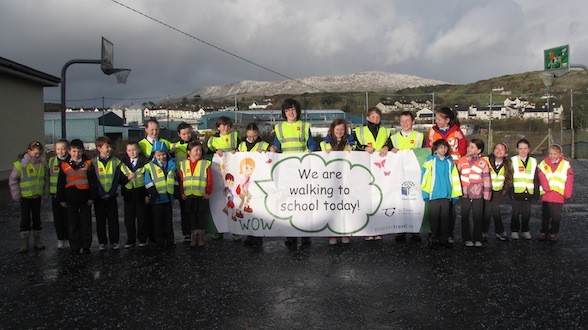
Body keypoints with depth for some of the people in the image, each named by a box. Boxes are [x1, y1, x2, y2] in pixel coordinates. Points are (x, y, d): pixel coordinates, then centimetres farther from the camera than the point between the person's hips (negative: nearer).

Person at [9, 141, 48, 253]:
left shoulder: (42, 164, 0)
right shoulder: (20, 164, -14)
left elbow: (45, 179, 12)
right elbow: (12, 180, -9)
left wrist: (44, 192, 10)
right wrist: (16, 195, -8)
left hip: (37, 196, 4)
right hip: (25, 197, -4)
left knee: (37, 219, 12)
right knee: (25, 220, 3)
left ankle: (37, 240, 23)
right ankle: (24, 243, 13)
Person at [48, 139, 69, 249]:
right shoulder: (51, 161, 5)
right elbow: (47, 176, 14)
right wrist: (49, 190, 8)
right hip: (55, 193, 3)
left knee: (67, 217, 3)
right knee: (57, 217, 7)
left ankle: (68, 238, 15)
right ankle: (60, 239, 18)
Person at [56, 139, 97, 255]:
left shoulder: (87, 164, -1)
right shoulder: (64, 166, 4)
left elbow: (93, 181, 0)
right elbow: (60, 184, 8)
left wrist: (92, 197, -4)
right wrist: (61, 199, 6)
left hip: (84, 198, -1)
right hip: (71, 199, 2)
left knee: (86, 222, 6)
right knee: (73, 223, 8)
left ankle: (86, 245, 16)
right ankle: (75, 247, 16)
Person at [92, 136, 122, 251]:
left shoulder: (116, 161, 1)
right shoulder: (94, 162, -2)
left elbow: (117, 179, -1)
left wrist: (111, 193, -11)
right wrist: (102, 194, -14)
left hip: (112, 195, 1)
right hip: (99, 196, -1)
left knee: (113, 219, 3)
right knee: (100, 220, 6)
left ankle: (114, 241, 12)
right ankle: (102, 242, 15)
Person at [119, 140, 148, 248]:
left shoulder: (144, 162, -3)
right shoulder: (123, 163, 6)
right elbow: (119, 179, 5)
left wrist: (148, 194, -8)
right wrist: (127, 178, -16)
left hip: (141, 194, -2)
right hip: (128, 194, 3)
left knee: (142, 218, 5)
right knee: (129, 218, 6)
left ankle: (142, 239, 17)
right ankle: (130, 240, 17)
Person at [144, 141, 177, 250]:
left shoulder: (171, 165, 8)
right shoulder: (149, 166, -3)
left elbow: (175, 179, 14)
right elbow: (148, 182, -7)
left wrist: (176, 191, 6)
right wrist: (153, 192, -15)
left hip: (168, 196, 3)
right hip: (157, 197, -3)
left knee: (168, 220, 11)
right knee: (158, 221, 4)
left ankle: (170, 241, 17)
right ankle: (160, 242, 11)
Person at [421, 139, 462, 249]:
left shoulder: (450, 162, 7)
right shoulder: (431, 160, -3)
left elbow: (454, 178, 9)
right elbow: (425, 176, -6)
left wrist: (455, 194, 7)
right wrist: (425, 193, -9)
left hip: (446, 195, 3)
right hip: (434, 195, -3)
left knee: (445, 218, 9)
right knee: (434, 219, 4)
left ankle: (444, 239, 20)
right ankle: (433, 240, 14)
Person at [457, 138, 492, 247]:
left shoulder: (483, 163, 1)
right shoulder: (461, 161, 3)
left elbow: (486, 179, 3)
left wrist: (487, 194, 1)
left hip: (478, 194, -1)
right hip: (464, 194, 1)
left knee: (478, 217, 4)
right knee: (465, 217, 7)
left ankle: (478, 239, 16)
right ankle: (467, 239, 17)